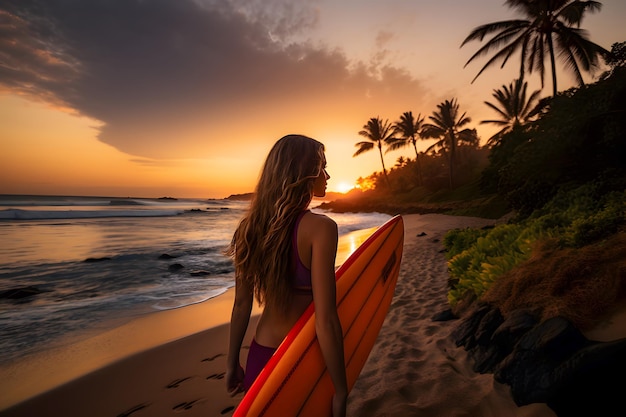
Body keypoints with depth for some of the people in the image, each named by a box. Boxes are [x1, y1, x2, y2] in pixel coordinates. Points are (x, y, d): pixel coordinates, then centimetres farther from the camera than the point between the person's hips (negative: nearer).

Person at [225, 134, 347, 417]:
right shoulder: (319, 227, -22)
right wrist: (340, 392, -12)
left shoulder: (252, 225, -5)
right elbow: (325, 321, -23)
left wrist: (232, 363, 12)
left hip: (259, 356, 5)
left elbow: (241, 305, 1)